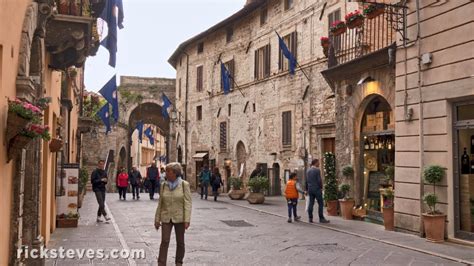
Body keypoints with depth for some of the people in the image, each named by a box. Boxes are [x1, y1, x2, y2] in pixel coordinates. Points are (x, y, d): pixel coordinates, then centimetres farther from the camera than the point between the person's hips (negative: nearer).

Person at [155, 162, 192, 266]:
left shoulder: (184, 185, -8)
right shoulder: (164, 185, 2)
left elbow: (188, 203, -10)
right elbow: (160, 203, 7)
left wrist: (187, 220, -15)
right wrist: (157, 219, 5)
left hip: (179, 218, -2)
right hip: (166, 218, 2)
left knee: (180, 242, 9)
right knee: (164, 242, -7)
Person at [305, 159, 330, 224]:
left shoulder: (308, 170, 10)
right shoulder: (317, 170, -12)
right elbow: (319, 180, -16)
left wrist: (306, 190, 17)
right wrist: (321, 188, -1)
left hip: (310, 189, 7)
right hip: (317, 189, -7)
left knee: (311, 204, 8)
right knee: (320, 204, -1)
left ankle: (310, 218, 8)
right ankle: (321, 219, -1)